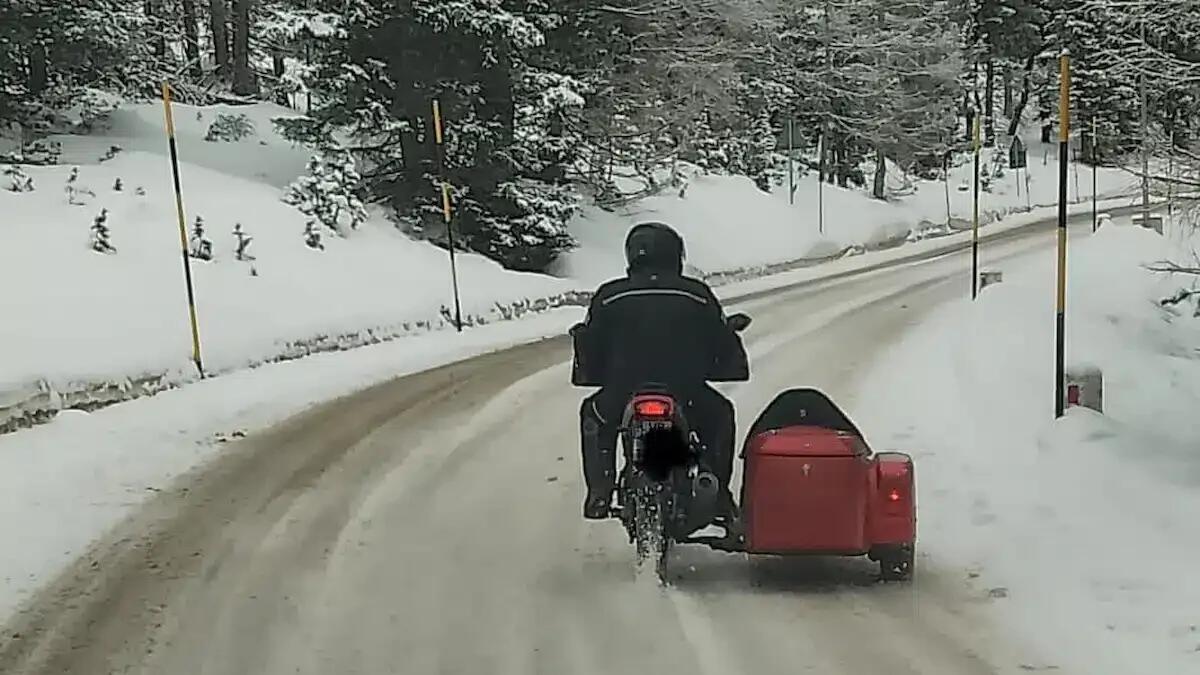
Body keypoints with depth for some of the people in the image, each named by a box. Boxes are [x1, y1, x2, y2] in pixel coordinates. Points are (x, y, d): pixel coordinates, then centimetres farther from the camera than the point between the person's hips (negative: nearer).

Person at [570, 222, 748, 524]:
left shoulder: (609, 296, 4)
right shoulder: (697, 294, 5)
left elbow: (591, 349, 7)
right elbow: (725, 347, 10)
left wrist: (588, 373, 27)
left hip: (622, 397, 0)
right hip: (687, 396, 0)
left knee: (593, 414, 33)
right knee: (720, 414, 32)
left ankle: (599, 492, 21)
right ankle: (718, 496, 25)